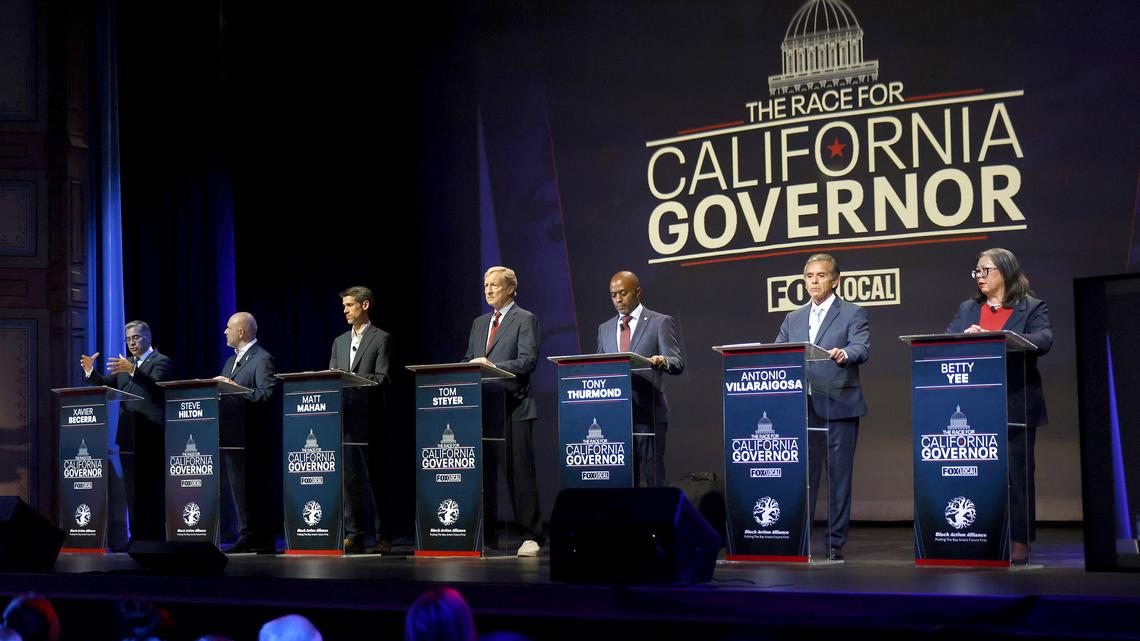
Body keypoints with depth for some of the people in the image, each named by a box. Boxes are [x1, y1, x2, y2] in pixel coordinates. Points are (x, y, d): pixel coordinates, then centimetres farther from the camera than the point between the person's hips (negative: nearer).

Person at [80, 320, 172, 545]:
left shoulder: (161, 361, -1)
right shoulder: (125, 364, 21)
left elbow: (155, 385, -19)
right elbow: (106, 385, 12)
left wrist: (132, 370, -33)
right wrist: (91, 371, -7)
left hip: (151, 436, -7)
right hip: (128, 436, 7)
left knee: (152, 490, -8)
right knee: (132, 491, 9)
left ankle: (155, 538, -6)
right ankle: (137, 538, 14)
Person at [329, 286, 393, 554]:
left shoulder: (381, 339, 1)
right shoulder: (339, 341, 19)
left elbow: (383, 379, -7)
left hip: (369, 418, -5)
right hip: (345, 418, 5)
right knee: (349, 478, 5)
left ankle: (384, 537, 3)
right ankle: (354, 535, 9)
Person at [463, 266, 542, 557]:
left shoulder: (525, 320, 0)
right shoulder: (479, 323, 21)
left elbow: (528, 360, -11)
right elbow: (469, 361, 22)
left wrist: (492, 365, -20)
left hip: (514, 406, -6)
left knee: (520, 470, -6)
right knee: (484, 470, 6)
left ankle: (530, 536, -2)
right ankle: (487, 535, 12)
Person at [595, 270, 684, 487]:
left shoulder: (661, 323, 5)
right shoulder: (605, 328, 19)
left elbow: (678, 363, -4)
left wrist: (663, 361, -26)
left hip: (648, 412, -4)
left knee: (650, 477, -7)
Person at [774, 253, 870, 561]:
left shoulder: (853, 314, 3)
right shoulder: (793, 319, 18)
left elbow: (861, 348, -13)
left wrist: (844, 354, -35)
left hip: (838, 406, -4)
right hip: (801, 407, 4)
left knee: (839, 476, 0)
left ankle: (835, 543, 6)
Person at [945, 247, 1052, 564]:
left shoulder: (1032, 308, 2)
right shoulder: (967, 308, 16)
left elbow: (1043, 340, -15)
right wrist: (964, 336, -18)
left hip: (1015, 406, -4)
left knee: (1016, 474, 1)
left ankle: (1019, 543, 7)